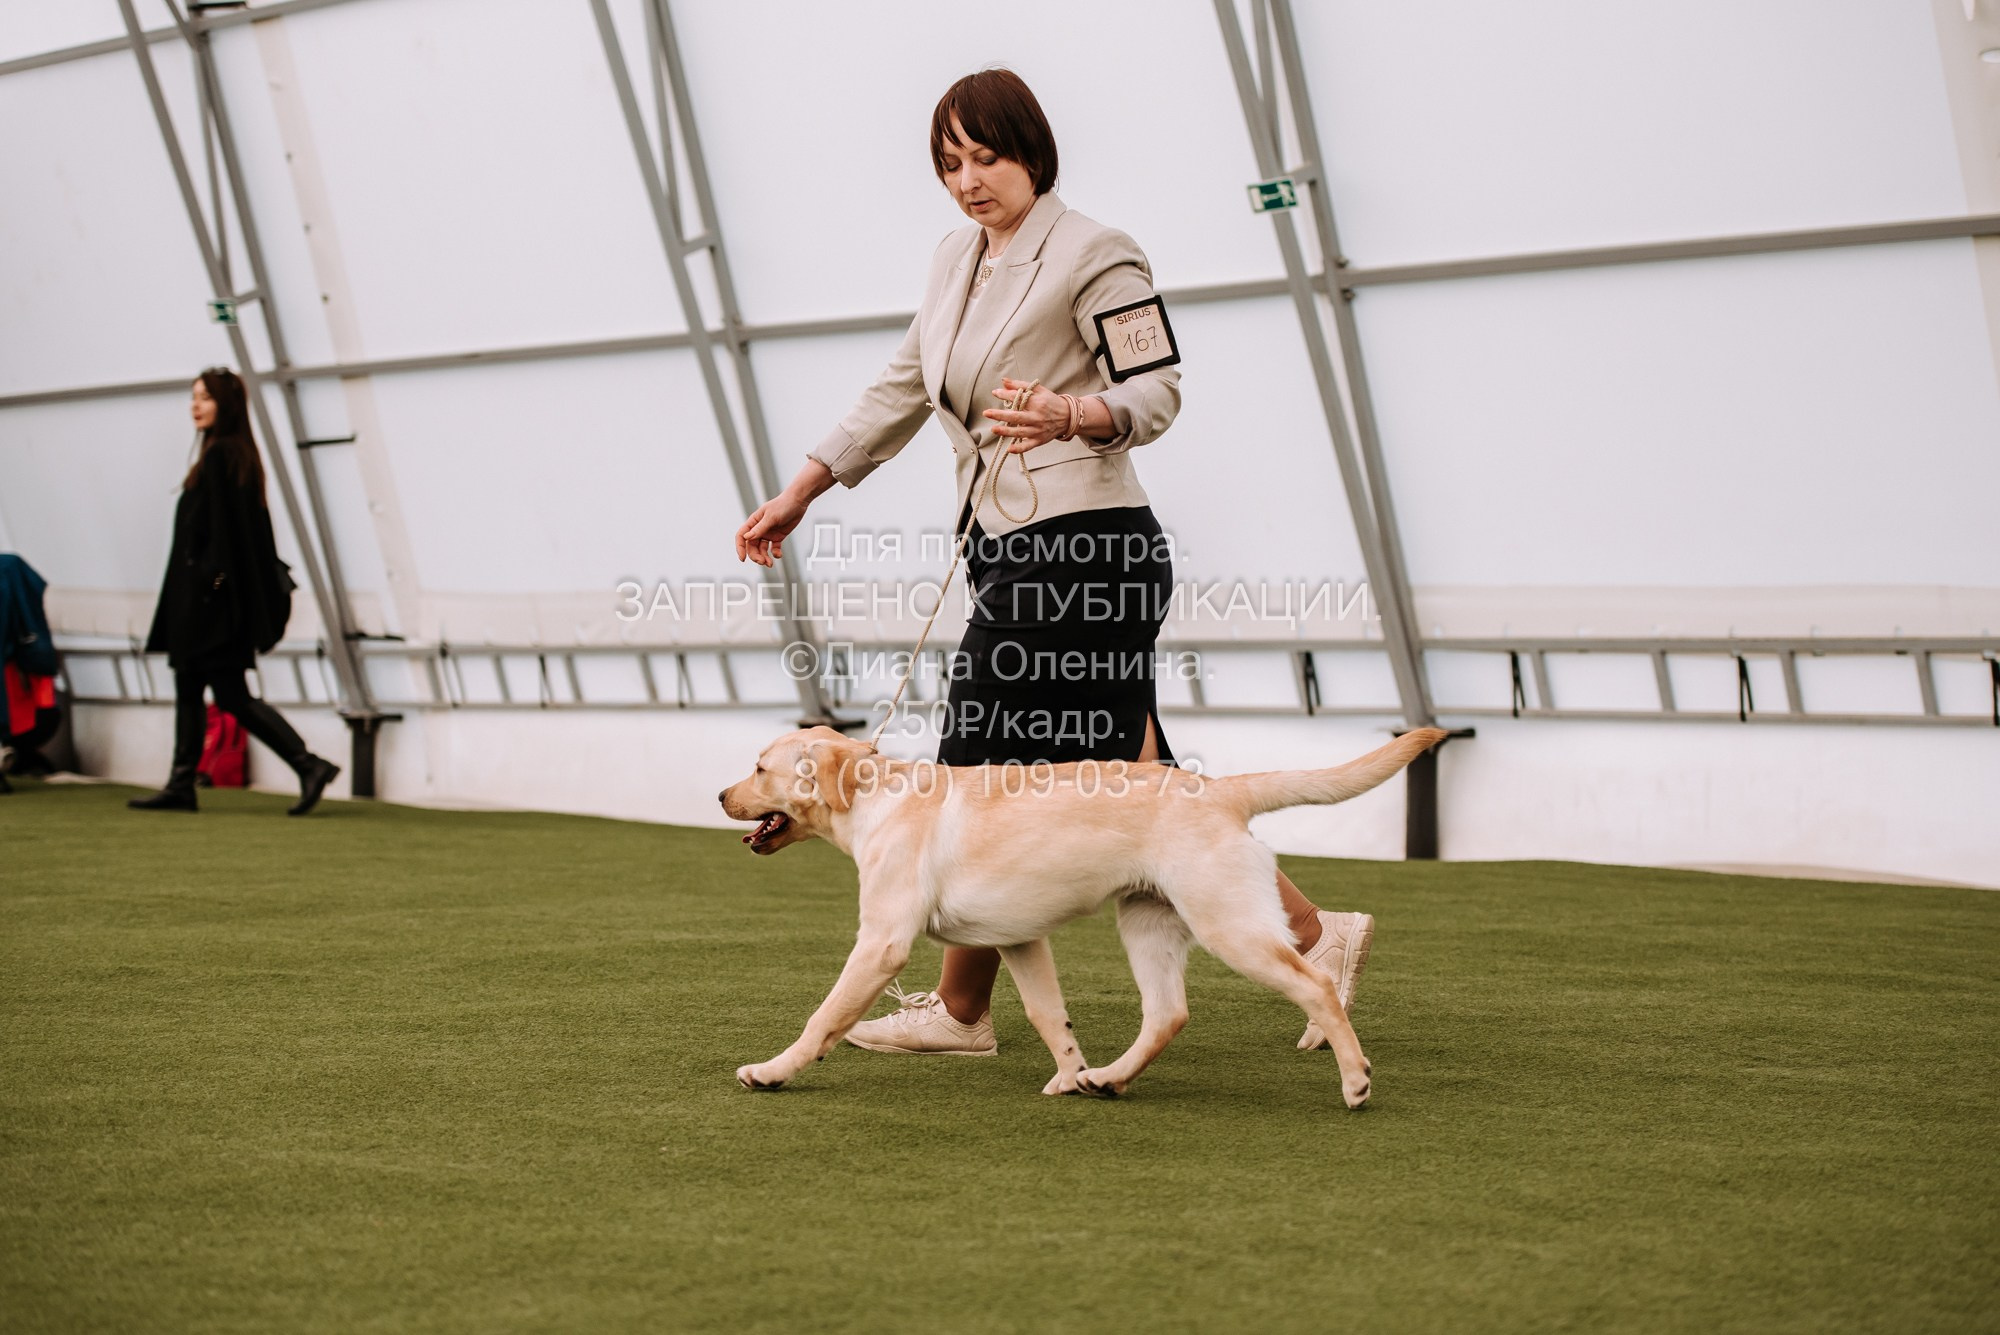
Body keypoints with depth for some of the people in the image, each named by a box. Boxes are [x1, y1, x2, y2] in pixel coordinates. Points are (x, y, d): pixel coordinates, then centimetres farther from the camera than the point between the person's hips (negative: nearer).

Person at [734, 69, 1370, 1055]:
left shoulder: (1092, 254, -7)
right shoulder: (956, 260, 17)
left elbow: (1157, 390, -13)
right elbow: (900, 392, 24)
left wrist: (1072, 413, -33)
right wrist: (799, 492, 22)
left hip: (1080, 547, -8)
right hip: (1010, 548, 8)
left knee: (987, 776, -3)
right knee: (1134, 783, 7)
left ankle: (961, 1010, 10)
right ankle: (1310, 934, 13)